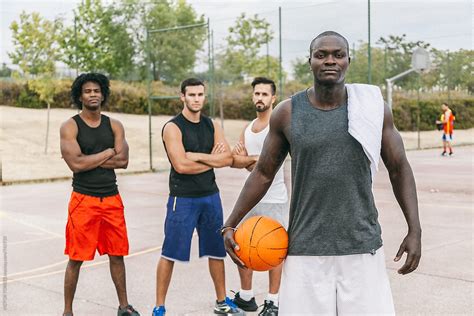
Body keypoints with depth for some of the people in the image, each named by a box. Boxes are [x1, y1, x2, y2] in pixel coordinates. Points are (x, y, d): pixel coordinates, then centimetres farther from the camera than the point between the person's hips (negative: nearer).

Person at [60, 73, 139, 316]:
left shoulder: (114, 125, 7)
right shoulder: (70, 126, -5)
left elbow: (123, 161, -6)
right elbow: (75, 164, -18)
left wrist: (87, 159, -12)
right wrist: (107, 153, -8)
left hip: (111, 198, 4)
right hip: (83, 199, -4)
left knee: (117, 255, 12)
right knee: (76, 258, 2)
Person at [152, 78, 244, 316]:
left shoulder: (212, 125, 8)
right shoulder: (173, 127, -10)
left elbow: (227, 158, -4)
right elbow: (181, 165, -21)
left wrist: (198, 156, -17)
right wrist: (212, 160, -9)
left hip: (210, 195, 6)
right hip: (183, 198, -6)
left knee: (217, 251, 15)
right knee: (170, 254, 0)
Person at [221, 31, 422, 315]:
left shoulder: (373, 107, -1)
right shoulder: (287, 113, -1)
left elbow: (399, 169, 7)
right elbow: (263, 173, 9)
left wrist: (415, 230, 0)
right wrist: (230, 224, 6)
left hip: (363, 248, 0)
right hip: (305, 250, 0)